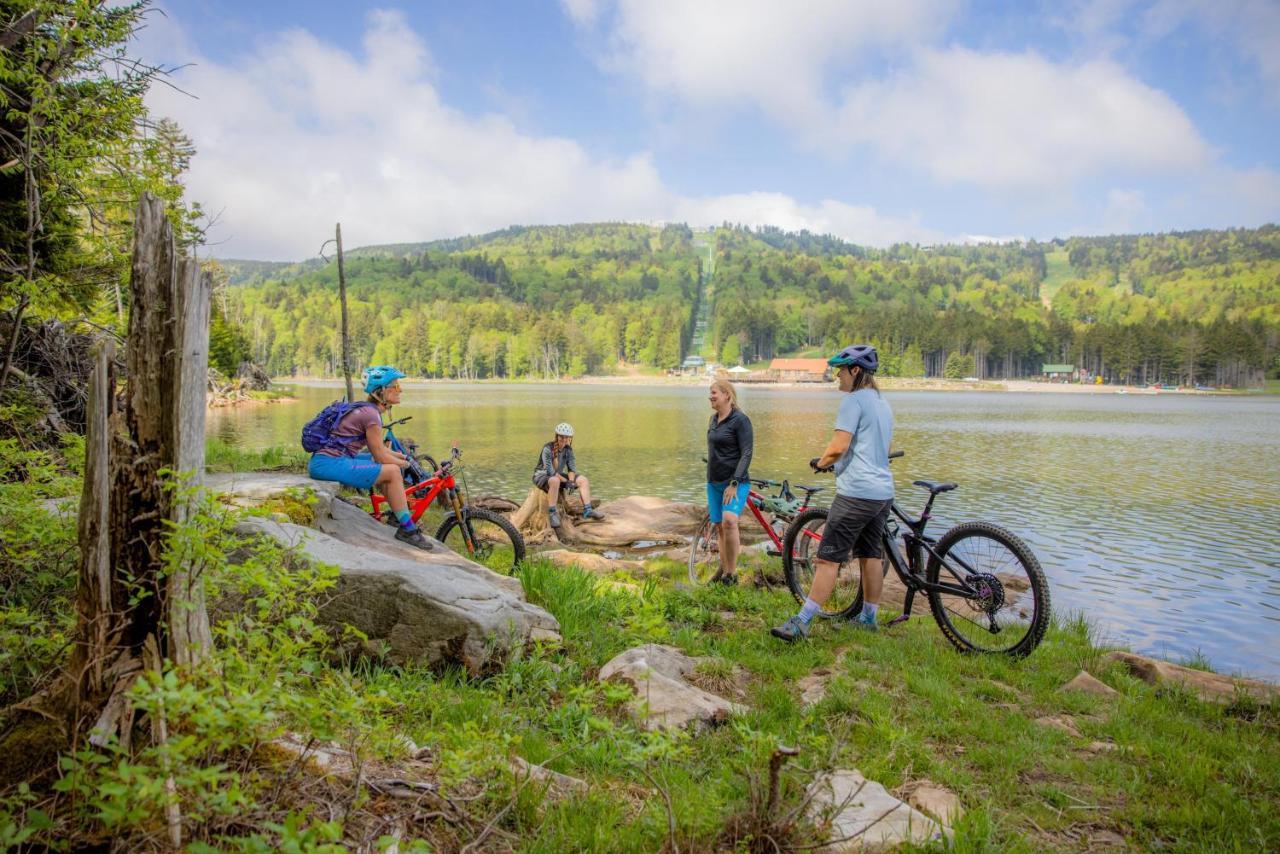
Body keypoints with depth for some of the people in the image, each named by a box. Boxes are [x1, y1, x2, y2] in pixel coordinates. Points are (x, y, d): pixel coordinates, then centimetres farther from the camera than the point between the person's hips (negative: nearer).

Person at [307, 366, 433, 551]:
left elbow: (377, 447, 25)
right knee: (393, 472, -15)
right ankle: (407, 530, -6)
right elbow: (379, 455, -11)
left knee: (392, 465, 16)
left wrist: (401, 456, 14)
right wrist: (404, 464, 6)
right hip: (328, 464, -10)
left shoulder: (367, 409, 14)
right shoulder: (371, 414, -15)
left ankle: (398, 515, 22)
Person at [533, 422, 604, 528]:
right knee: (555, 481, -42)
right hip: (542, 476, -7)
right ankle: (552, 514, -35)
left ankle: (587, 510, -12)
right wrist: (566, 481, -27)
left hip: (558, 476, 7)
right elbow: (550, 471, -24)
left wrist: (571, 481, -21)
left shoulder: (568, 449, 0)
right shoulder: (547, 448, -20)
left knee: (583, 480, -10)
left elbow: (572, 468, -1)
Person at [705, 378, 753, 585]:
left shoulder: (740, 419, -11)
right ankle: (723, 568, 25)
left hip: (736, 482, -8)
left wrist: (734, 483, -21)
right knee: (719, 527, 11)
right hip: (714, 482, 8)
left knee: (729, 521, -25)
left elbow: (746, 454, -15)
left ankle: (731, 573, -15)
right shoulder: (713, 419, 12)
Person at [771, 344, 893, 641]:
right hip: (883, 492, 9)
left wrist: (819, 463, 0)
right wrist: (831, 462, 22)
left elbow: (838, 447, -19)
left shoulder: (853, 400, -12)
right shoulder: (882, 404, 17)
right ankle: (868, 617, 26)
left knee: (828, 558, -9)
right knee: (871, 555, 17)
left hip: (856, 492, -9)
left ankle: (802, 623, -9)